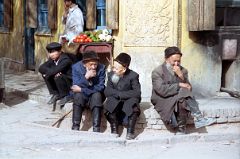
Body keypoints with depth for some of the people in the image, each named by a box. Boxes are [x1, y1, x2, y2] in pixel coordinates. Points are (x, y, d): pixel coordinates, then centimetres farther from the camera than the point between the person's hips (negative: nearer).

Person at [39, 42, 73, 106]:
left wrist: (46, 74, -19)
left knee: (57, 77, -32)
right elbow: (41, 68, -10)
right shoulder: (52, 59, 0)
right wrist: (53, 72, -25)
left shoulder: (65, 59, -23)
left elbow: (55, 70, -35)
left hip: (70, 83, -7)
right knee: (45, 75, -9)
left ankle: (66, 96, -13)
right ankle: (55, 94, 1)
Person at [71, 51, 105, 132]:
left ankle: (96, 129, -33)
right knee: (78, 95, -32)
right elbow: (75, 87, -17)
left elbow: (100, 87, -13)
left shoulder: (101, 68, -12)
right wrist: (86, 77, -34)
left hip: (95, 94, 0)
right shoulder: (76, 67, -12)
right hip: (81, 95, 0)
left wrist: (81, 89, -20)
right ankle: (75, 127, -31)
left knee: (97, 95, -32)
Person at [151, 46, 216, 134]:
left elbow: (189, 88, 1)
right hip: (163, 101, -5)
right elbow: (162, 90, -20)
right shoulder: (157, 72, -5)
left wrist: (181, 76, -15)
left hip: (180, 99, 5)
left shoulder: (183, 71, 11)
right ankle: (198, 118, -27)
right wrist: (179, 85, -21)